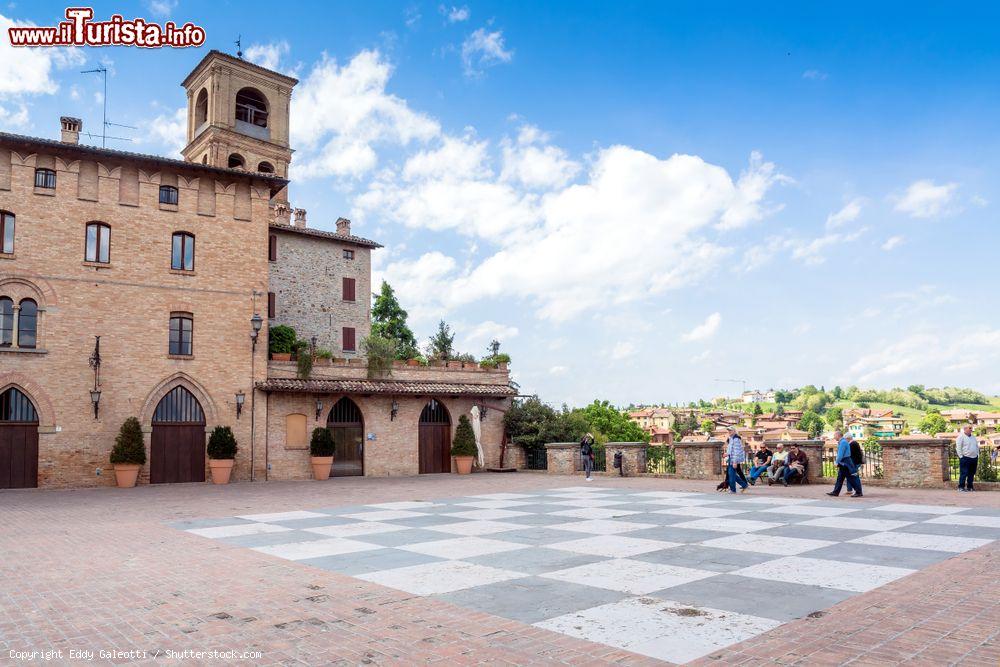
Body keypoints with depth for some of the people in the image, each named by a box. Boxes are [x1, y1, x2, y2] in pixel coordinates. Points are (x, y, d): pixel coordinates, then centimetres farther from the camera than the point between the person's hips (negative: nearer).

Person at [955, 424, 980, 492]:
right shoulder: (961, 437, -6)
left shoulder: (973, 437, 17)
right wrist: (961, 456, -13)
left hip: (974, 458, 7)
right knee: (964, 473, -8)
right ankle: (961, 487, -4)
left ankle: (969, 487, 15)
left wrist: (977, 455, 14)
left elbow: (977, 447, 23)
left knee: (972, 473, 8)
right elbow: (958, 448, -10)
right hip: (965, 458, -7)